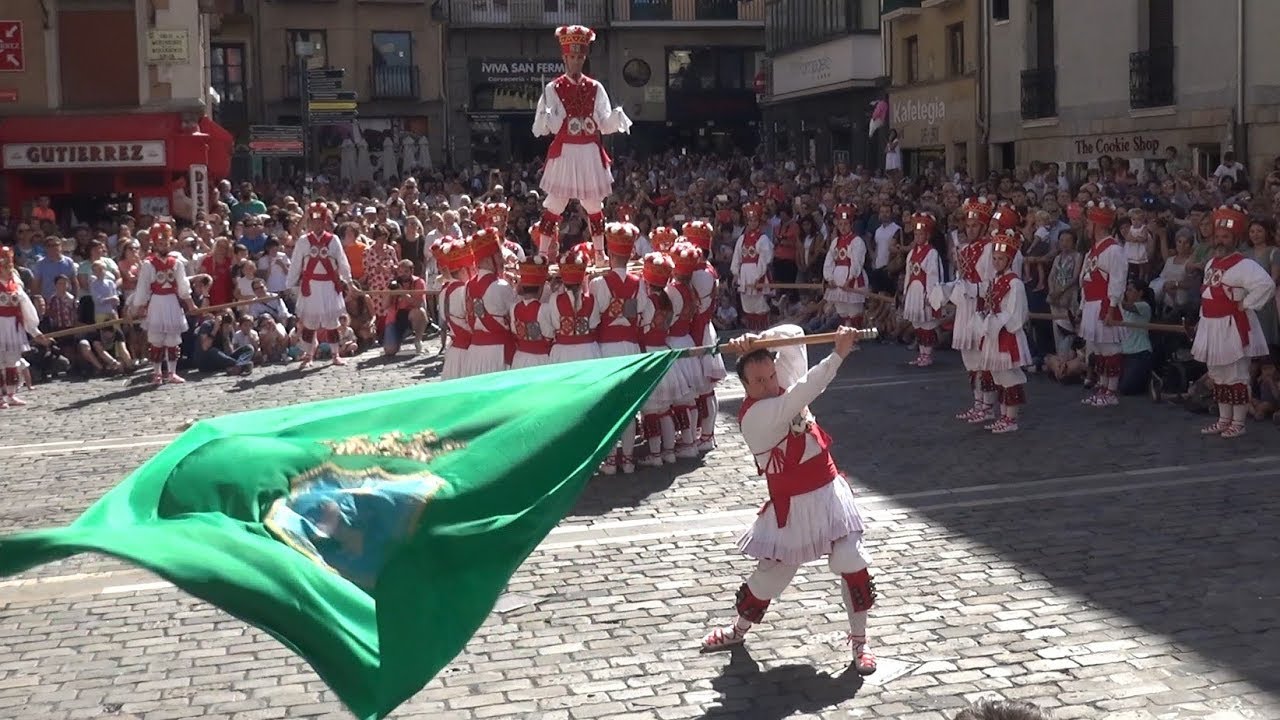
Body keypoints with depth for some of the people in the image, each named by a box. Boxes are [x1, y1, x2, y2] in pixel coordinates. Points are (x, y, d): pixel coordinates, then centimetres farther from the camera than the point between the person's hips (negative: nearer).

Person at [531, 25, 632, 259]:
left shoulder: (595, 89, 7)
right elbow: (541, 128, -4)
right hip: (564, 154, -3)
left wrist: (617, 116, -13)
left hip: (590, 154, 3)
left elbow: (605, 125, 7)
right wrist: (545, 118, -26)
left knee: (594, 204, 11)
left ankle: (600, 254, 21)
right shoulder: (552, 89, -1)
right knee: (554, 205, -3)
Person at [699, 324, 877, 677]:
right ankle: (738, 630, 35)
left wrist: (757, 340, -21)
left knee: (853, 564, -5)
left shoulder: (783, 382, 0)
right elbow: (803, 394, -34)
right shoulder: (755, 414, -21)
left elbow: (793, 335, -4)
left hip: (829, 491, 5)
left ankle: (859, 641, 10)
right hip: (793, 505, -5)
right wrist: (839, 353, -38)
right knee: (771, 574, 7)